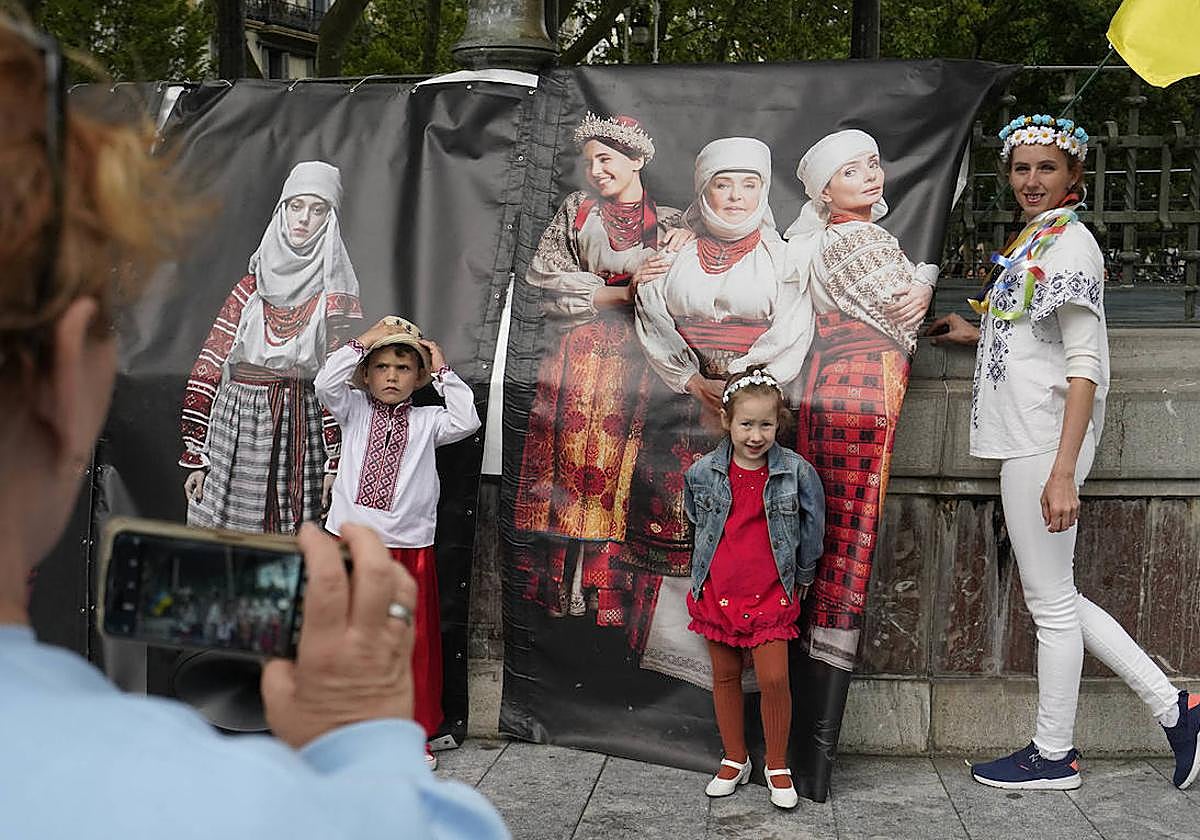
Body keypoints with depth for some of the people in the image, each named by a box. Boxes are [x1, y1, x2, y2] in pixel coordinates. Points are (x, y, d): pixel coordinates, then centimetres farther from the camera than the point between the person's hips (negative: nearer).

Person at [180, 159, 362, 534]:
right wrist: (195, 454, -1)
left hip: (299, 432, -1)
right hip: (237, 429, 1)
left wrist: (334, 461, -5)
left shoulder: (332, 296, 3)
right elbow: (210, 365, 4)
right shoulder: (252, 286, 5)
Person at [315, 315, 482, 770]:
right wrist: (364, 341, -9)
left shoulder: (426, 421, 5)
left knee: (414, 645, 6)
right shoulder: (355, 411, 7)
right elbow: (325, 383, -10)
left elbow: (467, 420, -12)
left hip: (409, 549, 0)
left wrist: (443, 370, -6)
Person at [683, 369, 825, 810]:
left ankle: (777, 766, 12)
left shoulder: (797, 472, -11)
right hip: (717, 589, 2)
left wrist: (801, 578, 11)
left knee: (774, 678, -7)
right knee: (725, 676, 12)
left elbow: (812, 528, 3)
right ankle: (734, 760, 28)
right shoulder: (703, 472, -7)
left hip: (770, 592, -2)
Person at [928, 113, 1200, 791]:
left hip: (1047, 444, -10)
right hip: (1024, 441, 10)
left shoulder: (1069, 241, -12)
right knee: (1054, 597, 15)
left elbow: (1085, 362, -18)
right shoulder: (1036, 240, 15)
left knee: (1051, 601, 2)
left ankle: (1054, 755, 17)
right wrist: (978, 333, 34)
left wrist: (1063, 471, -23)